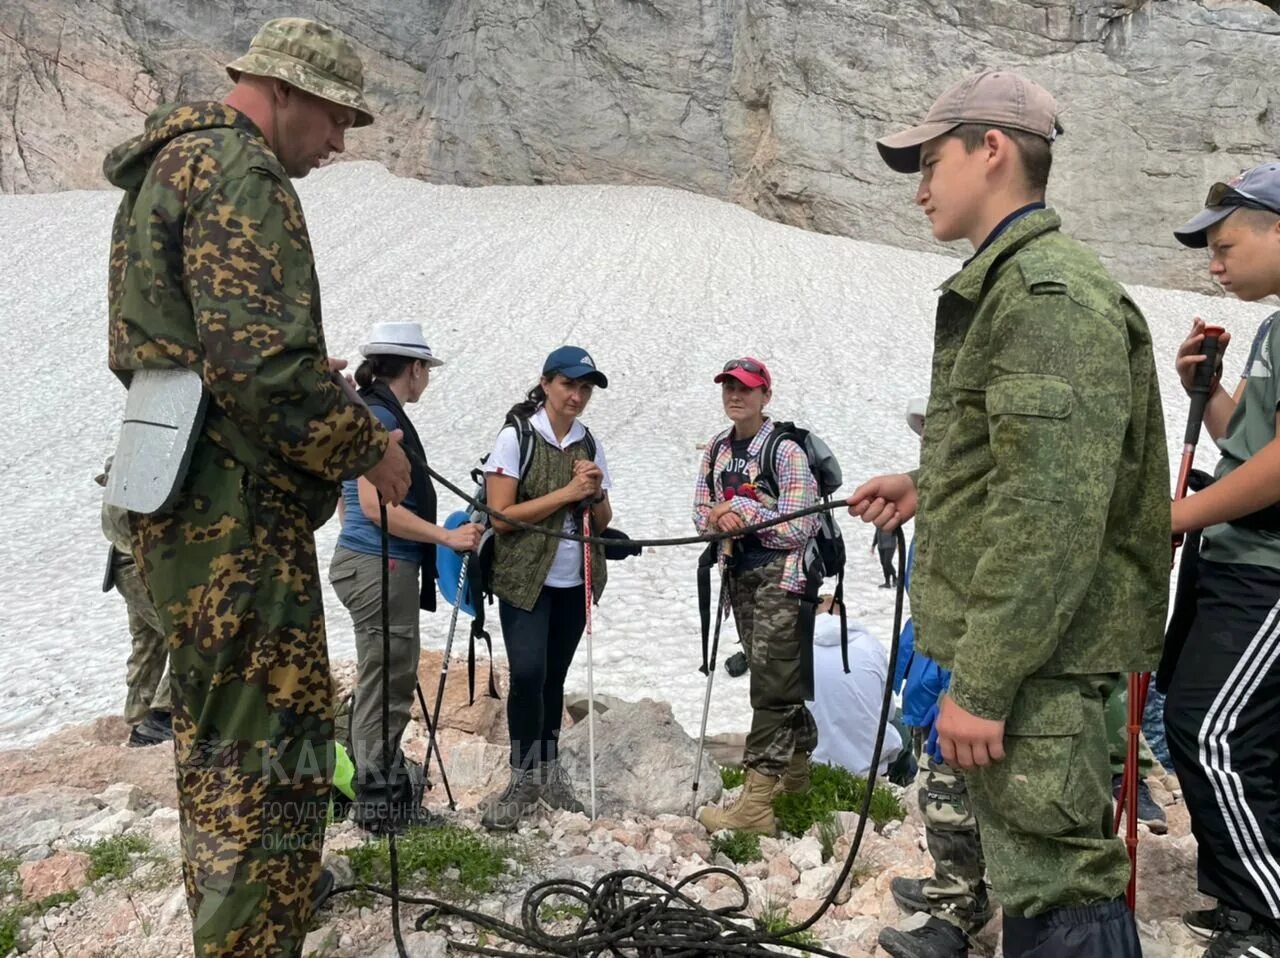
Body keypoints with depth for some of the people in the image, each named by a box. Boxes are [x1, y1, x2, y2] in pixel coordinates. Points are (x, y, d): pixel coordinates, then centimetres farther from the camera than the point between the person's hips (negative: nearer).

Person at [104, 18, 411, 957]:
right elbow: (259, 359, -24)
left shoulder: (164, 170, 20)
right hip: (237, 507, -11)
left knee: (217, 734, 23)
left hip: (177, 508, 11)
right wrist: (365, 448, -11)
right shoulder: (239, 173, -12)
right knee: (277, 753, -5)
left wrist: (334, 406, 15)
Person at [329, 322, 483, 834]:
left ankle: (390, 798, 24)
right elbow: (376, 507, -21)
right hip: (380, 567, -10)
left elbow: (351, 504, 21)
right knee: (385, 687, -3)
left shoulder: (375, 413, 16)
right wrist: (446, 536, -17)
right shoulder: (381, 417, -13)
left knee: (388, 685, 15)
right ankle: (380, 806, 6)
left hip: (368, 562, 10)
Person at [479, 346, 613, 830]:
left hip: (575, 582, 4)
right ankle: (524, 780, 1)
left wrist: (595, 494, -10)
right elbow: (501, 516, -13)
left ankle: (548, 773, 21)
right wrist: (566, 493, -16)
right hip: (525, 579, -4)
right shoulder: (516, 437, -6)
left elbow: (602, 522, 12)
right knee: (528, 675, -12)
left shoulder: (589, 444, 8)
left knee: (553, 677, 9)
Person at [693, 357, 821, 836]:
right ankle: (796, 769, 34)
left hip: (779, 573, -7)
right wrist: (718, 517, -9)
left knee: (771, 685, -7)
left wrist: (741, 510, -16)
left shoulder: (786, 450, -11)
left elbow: (797, 526, -16)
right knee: (779, 678, 18)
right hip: (739, 574, 7)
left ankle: (756, 804, -7)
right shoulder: (717, 449, 11)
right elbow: (702, 511, 13)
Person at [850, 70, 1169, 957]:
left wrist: (980, 681, -24)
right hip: (1009, 648, 11)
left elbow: (1053, 510, -24)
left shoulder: (1049, 292, -16)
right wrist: (928, 486, 19)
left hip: (1036, 657, -11)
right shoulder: (1008, 285, 17)